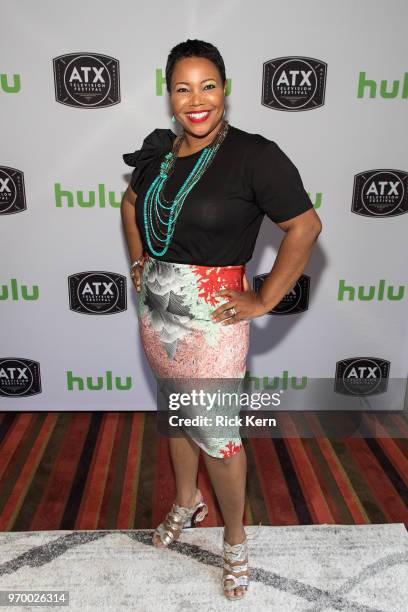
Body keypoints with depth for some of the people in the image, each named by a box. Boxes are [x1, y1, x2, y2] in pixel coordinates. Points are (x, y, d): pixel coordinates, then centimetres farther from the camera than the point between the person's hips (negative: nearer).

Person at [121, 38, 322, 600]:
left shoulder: (254, 155, -15)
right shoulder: (158, 149, 4)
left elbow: (306, 226, -15)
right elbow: (131, 203, 21)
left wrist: (264, 301, -15)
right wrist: (138, 263, 13)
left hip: (211, 321, -6)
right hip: (155, 311, 6)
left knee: (216, 434, 6)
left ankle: (235, 539, 33)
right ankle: (187, 502, 49)